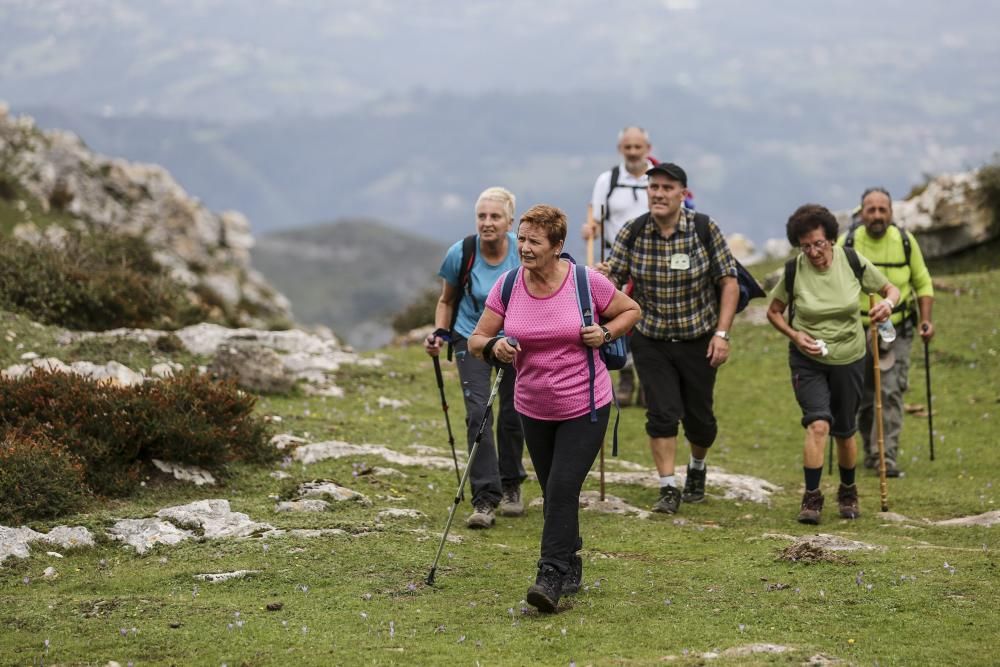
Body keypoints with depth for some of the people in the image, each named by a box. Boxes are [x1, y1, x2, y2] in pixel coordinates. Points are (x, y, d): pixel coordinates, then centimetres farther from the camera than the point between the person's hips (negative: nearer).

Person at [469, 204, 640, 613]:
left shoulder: (586, 282, -12)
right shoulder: (508, 287, -5)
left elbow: (630, 311, 4)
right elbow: (477, 339, 1)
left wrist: (606, 333, -15)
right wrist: (494, 347, -22)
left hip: (585, 407, -4)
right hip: (533, 408, 4)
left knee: (563, 488, -15)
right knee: (553, 493, 13)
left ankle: (551, 578, -15)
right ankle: (570, 567, 32)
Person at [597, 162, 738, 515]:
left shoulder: (705, 230, -11)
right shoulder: (632, 233, -7)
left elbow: (729, 282, -7)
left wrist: (722, 333, -13)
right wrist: (602, 278, -31)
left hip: (698, 340, 0)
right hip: (651, 341, 0)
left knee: (699, 417, 9)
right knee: (662, 413, -10)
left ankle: (698, 467, 39)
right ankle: (668, 489, 0)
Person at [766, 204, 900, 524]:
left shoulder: (852, 262, -11)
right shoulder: (794, 270, -13)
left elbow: (891, 289, 2)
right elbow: (773, 311, 2)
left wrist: (888, 303, -22)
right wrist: (795, 335, -16)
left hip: (848, 358, 2)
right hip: (807, 360, -1)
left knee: (844, 432, 13)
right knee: (818, 424, -20)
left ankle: (848, 492, 36)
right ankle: (811, 498, -12)